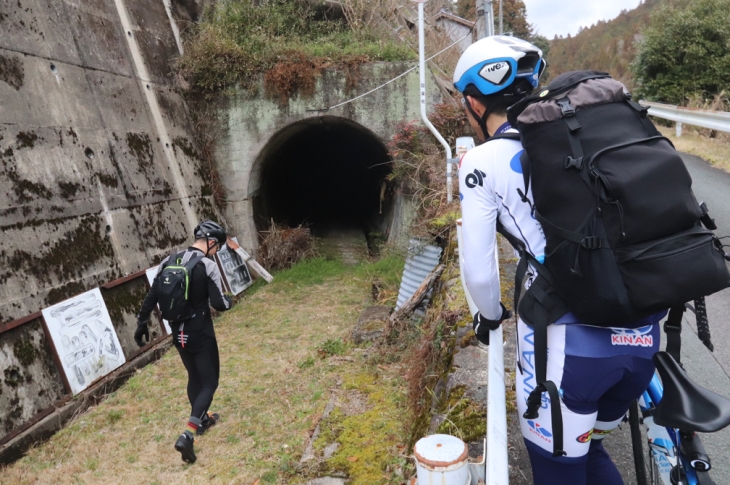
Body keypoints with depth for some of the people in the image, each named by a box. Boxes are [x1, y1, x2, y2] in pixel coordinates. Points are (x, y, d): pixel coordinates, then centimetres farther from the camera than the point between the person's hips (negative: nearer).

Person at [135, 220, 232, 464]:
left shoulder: (168, 261, 2)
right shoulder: (208, 266, -18)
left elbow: (151, 296, 6)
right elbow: (219, 304, -20)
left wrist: (142, 323, 16)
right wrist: (228, 300, 2)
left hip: (178, 333, 7)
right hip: (200, 333, -7)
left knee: (194, 377, 25)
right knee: (209, 382, 4)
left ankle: (202, 419, 42)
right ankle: (187, 435, -8)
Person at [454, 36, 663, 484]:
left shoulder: (484, 161, -3)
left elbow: (479, 273, -2)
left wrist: (491, 315, 19)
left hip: (569, 341, -6)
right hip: (643, 334, 6)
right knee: (589, 449, 29)